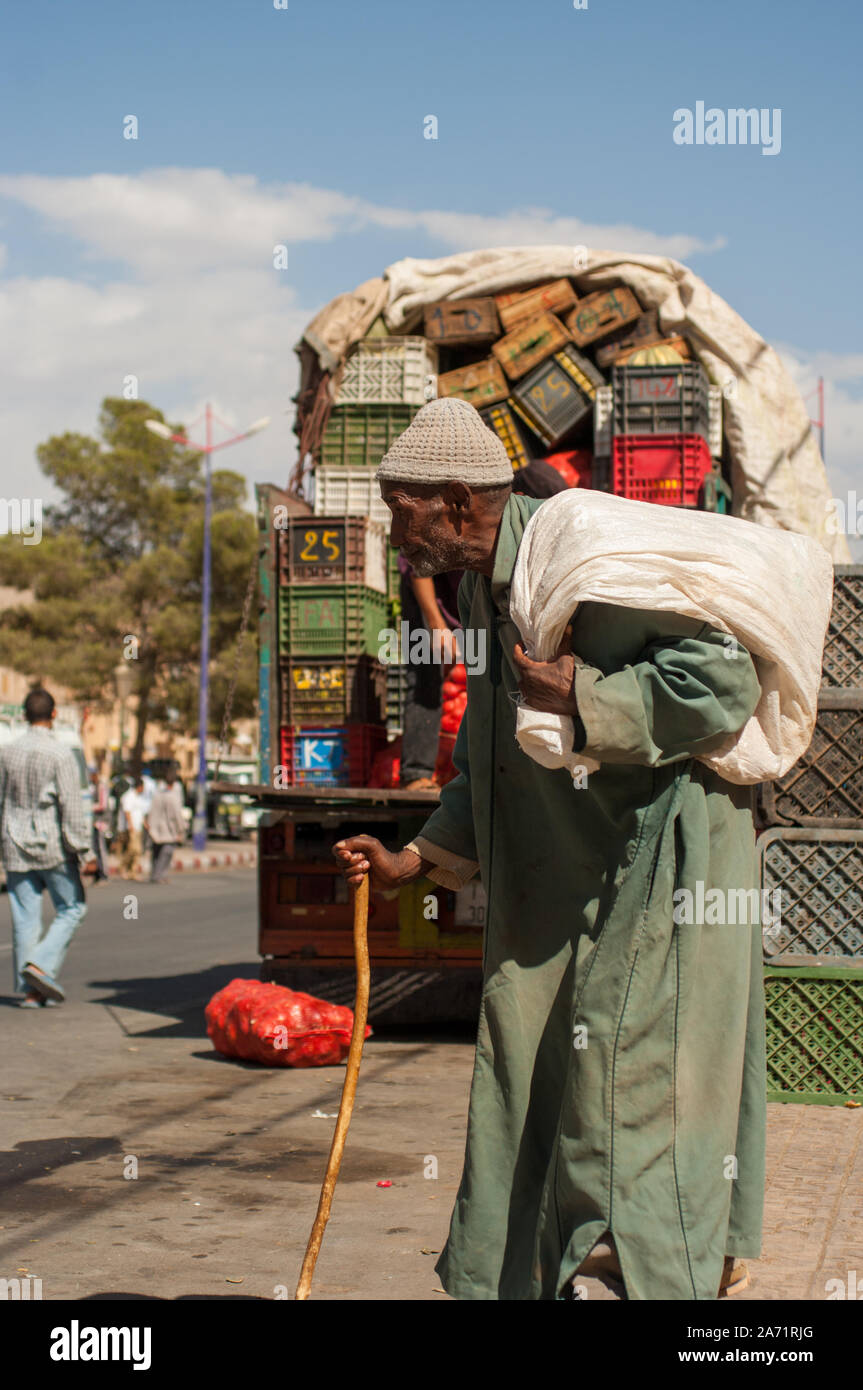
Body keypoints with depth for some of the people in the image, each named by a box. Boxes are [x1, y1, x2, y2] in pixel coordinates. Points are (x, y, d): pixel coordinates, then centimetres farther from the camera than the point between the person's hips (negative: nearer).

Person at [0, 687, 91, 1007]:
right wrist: (80, 849, -9)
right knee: (71, 908, 9)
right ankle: (42, 965, -7)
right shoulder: (60, 754, -11)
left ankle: (30, 989, 7)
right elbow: (71, 805, -14)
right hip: (52, 847, -4)